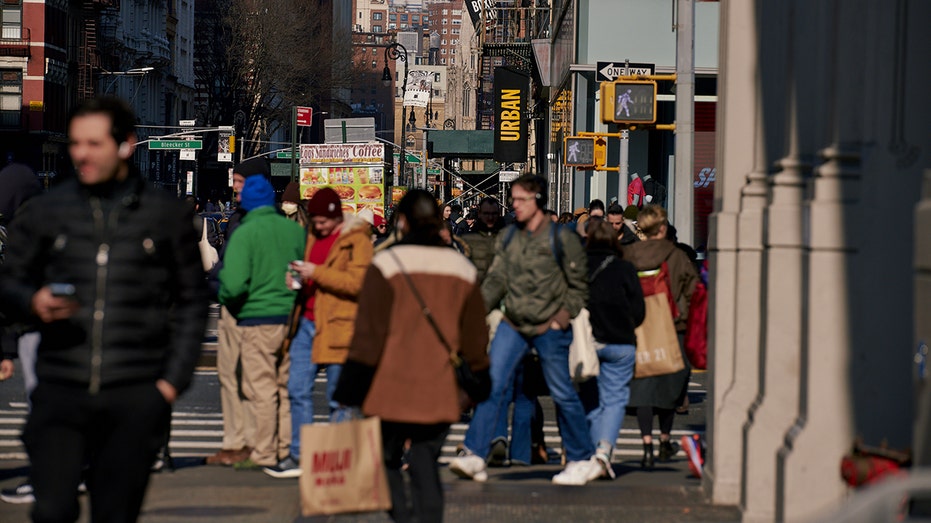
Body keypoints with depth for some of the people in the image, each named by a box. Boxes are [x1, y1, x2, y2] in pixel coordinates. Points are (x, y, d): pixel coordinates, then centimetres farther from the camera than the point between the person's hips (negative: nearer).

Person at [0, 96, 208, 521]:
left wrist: (174, 379, 1)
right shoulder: (45, 212, 8)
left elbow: (192, 303, 11)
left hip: (136, 396, 0)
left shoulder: (167, 215, 7)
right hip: (60, 391, 0)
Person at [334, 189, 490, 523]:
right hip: (440, 393, 4)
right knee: (426, 466, 10)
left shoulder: (387, 264, -7)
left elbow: (368, 336, -9)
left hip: (391, 391, -4)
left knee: (385, 461, 9)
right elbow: (474, 339, 13)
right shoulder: (462, 268, 7)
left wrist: (350, 391, -5)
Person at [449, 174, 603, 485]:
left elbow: (578, 286, -1)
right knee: (492, 383, -8)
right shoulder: (507, 238, 8)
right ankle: (475, 455, -10)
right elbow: (497, 279, 4)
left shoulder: (562, 239, -6)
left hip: (549, 328, -4)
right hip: (513, 324, 4)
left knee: (562, 392, 3)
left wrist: (563, 317, -12)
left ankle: (583, 460, 16)